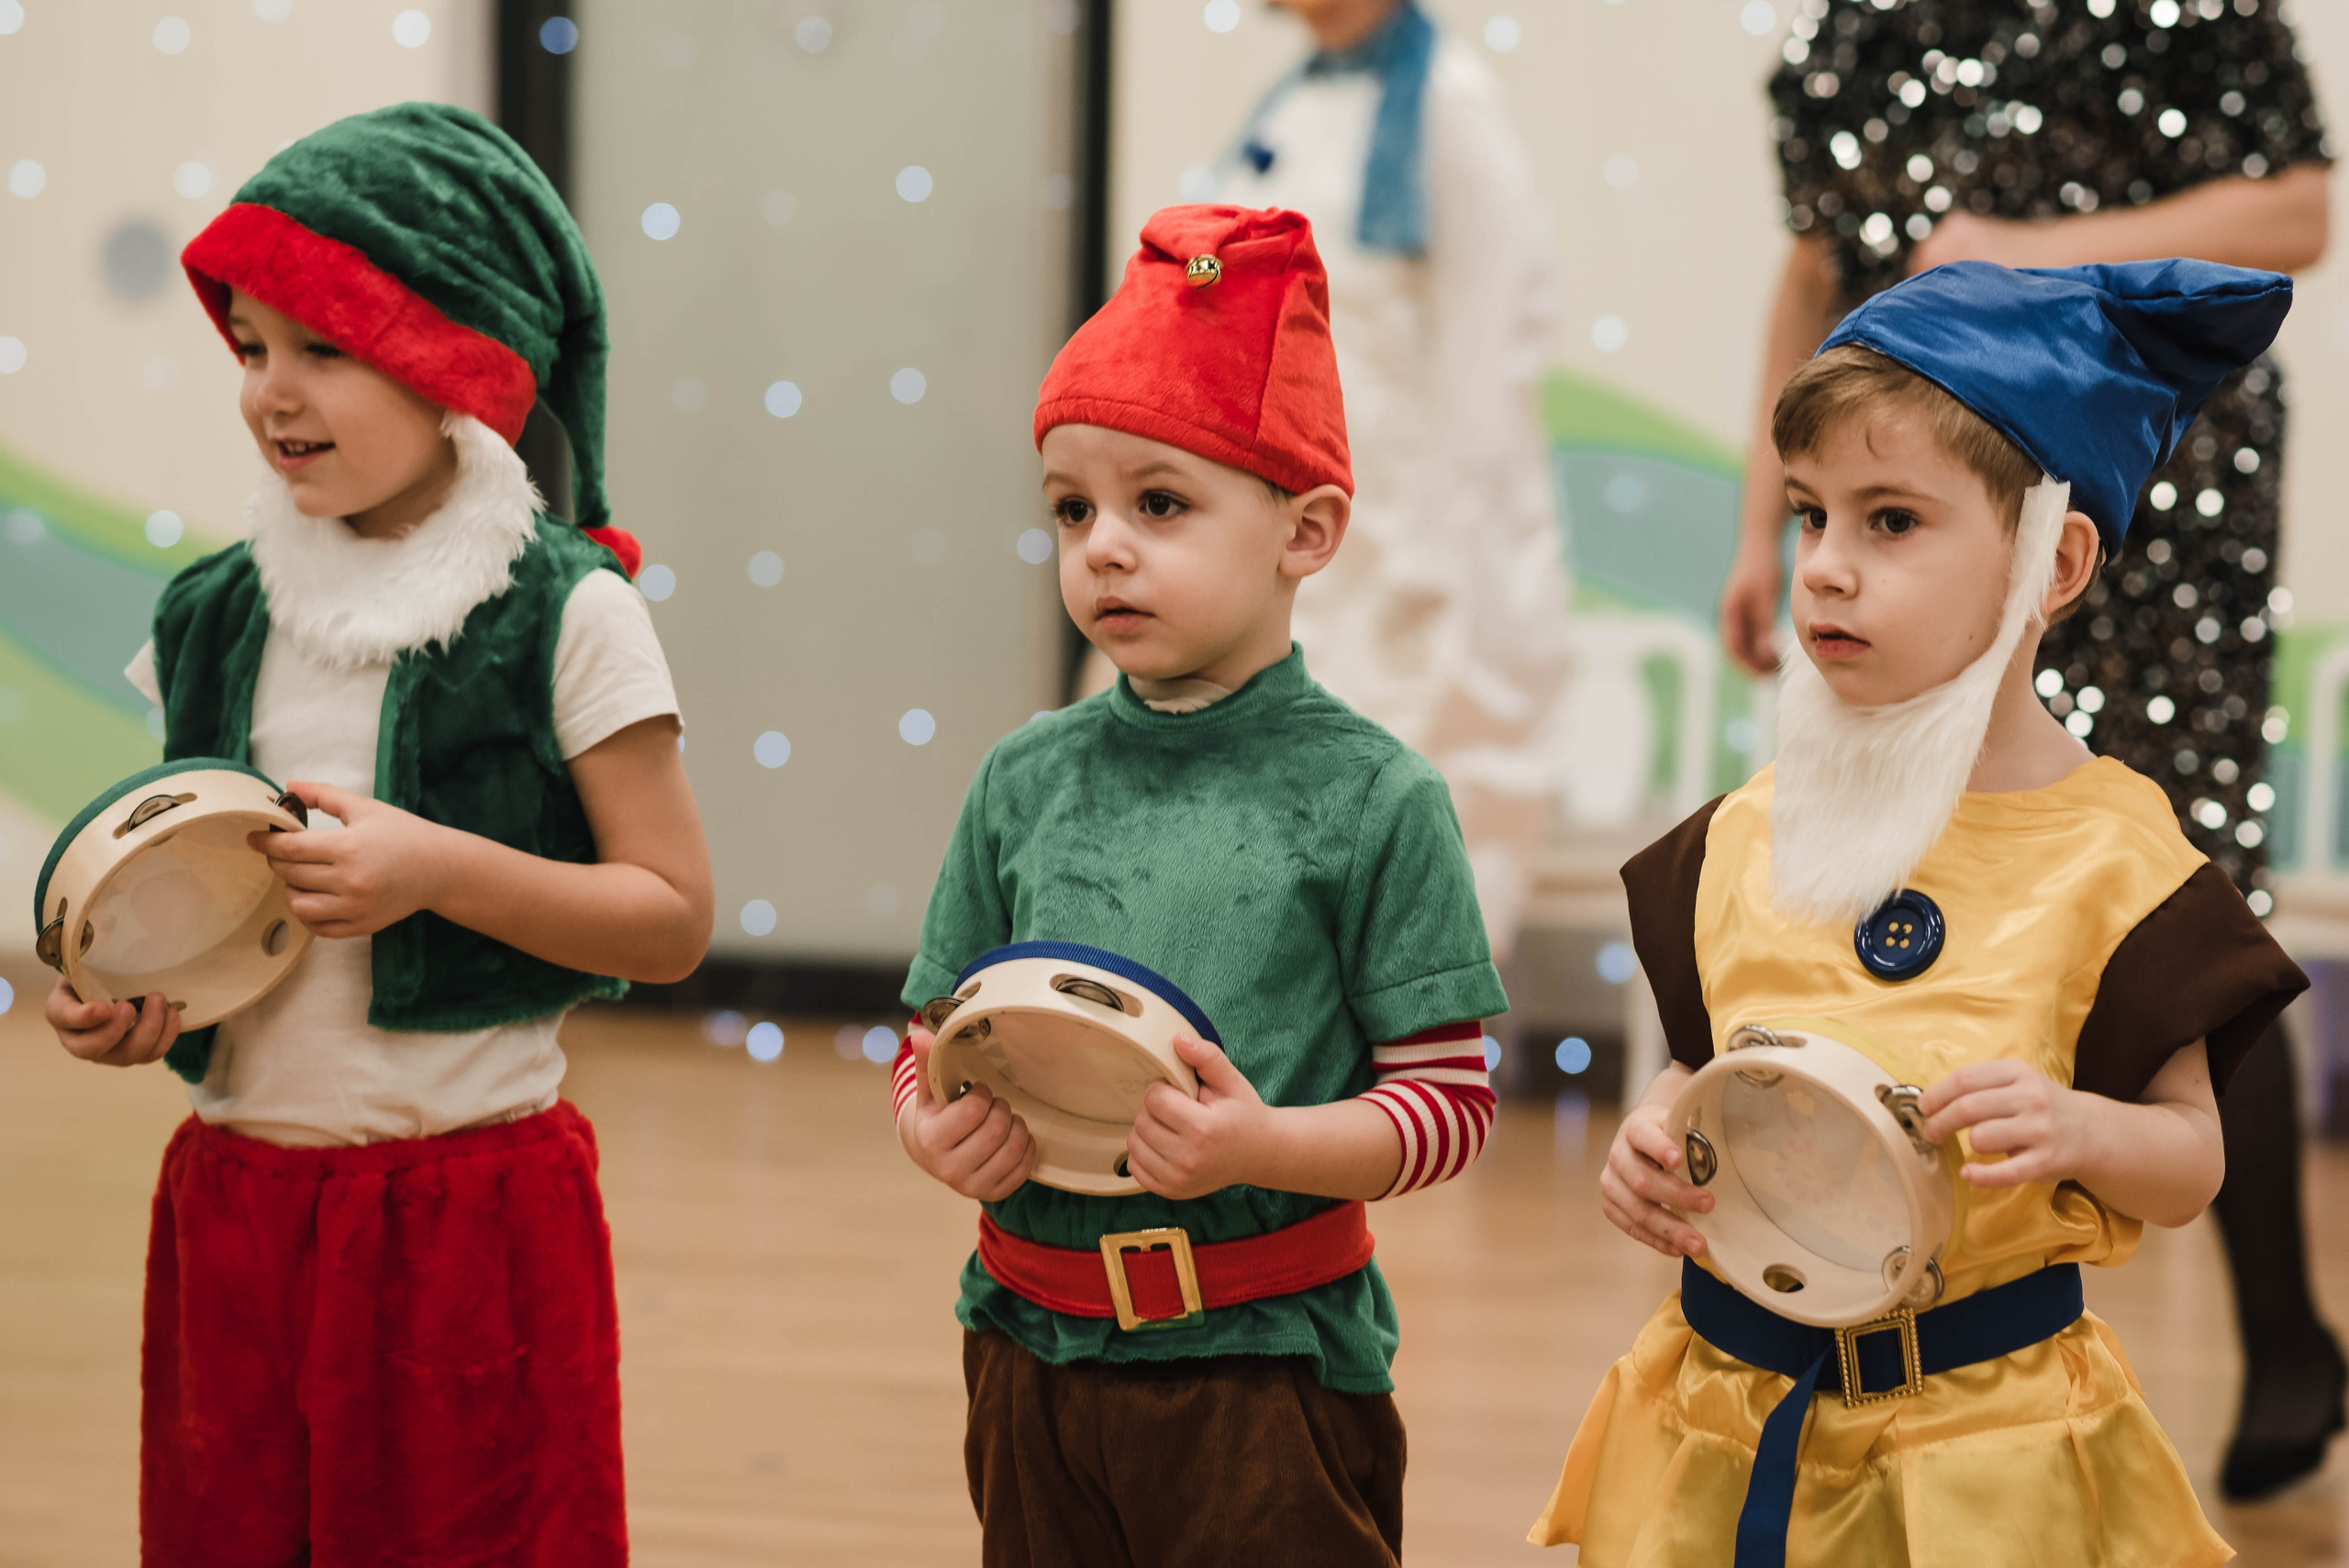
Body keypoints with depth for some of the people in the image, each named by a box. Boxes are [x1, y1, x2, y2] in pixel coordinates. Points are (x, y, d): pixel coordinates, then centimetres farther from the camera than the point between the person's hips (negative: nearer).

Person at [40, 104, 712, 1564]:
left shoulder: (566, 619, -7)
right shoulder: (219, 617, 7)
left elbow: (671, 921, -9)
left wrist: (439, 869, -20)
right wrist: (119, 998, -2)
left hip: (474, 1207, -4)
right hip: (234, 1201, 5)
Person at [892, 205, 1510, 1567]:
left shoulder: (1371, 799, -6)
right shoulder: (1027, 779, 6)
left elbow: (1452, 1099, -8)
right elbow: (936, 1036, 12)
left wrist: (1264, 1146, -22)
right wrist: (939, 1129, -9)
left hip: (1269, 1363, -4)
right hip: (1034, 1350, 4)